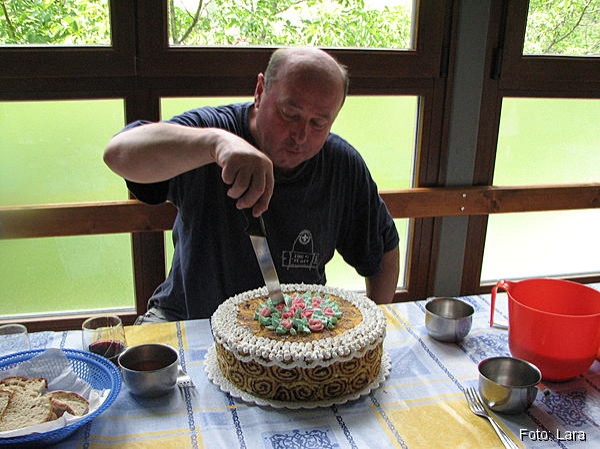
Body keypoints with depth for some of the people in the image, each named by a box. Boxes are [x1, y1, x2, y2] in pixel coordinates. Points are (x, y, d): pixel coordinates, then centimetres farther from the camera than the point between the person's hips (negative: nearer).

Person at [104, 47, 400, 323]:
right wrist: (217, 141, -50)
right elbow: (117, 153, -36)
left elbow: (384, 249, 8)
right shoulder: (211, 126, -17)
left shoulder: (344, 165, -7)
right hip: (189, 317, -2)